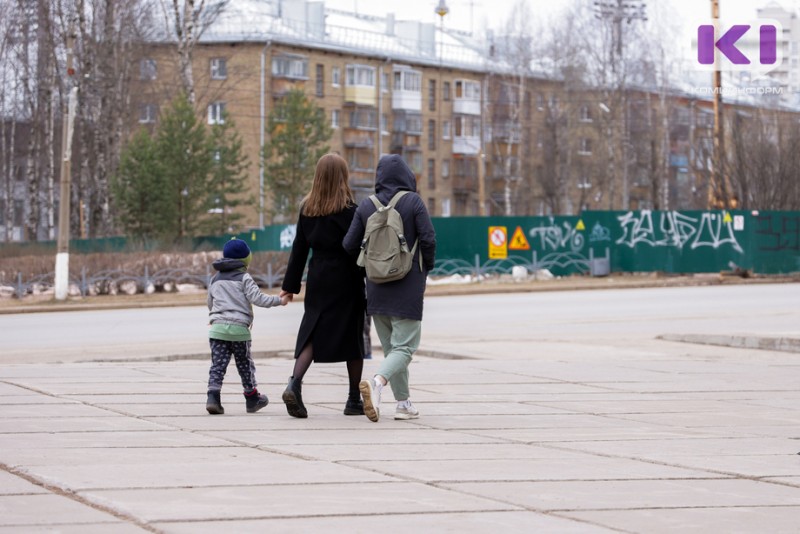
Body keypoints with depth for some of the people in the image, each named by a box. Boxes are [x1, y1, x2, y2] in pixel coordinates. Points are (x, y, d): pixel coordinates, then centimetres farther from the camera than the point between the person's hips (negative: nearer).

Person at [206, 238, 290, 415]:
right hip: (239, 328, -4)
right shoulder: (244, 278, -2)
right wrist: (279, 300, -1)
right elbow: (257, 298, -10)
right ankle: (252, 399, 20)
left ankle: (213, 396, -16)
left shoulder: (215, 280, 15)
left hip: (217, 327, 4)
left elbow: (210, 303, 24)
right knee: (245, 365, 10)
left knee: (218, 364, 0)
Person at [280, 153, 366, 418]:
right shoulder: (348, 211, -11)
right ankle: (354, 400, 12)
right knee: (353, 336, 7)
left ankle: (295, 384, -19)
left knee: (312, 333, 5)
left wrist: (290, 285, 12)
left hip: (317, 280, 4)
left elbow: (299, 248, 8)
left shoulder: (307, 209, 4)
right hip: (346, 282, -4)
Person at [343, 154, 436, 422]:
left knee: (391, 346, 15)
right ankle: (377, 381, -29)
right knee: (404, 347, -3)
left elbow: (349, 245, 0)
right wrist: (426, 268, 6)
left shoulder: (366, 206, 1)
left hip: (376, 287, 4)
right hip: (407, 287, -4)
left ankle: (403, 403, 16)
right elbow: (428, 239, -12)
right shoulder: (413, 202, -8)